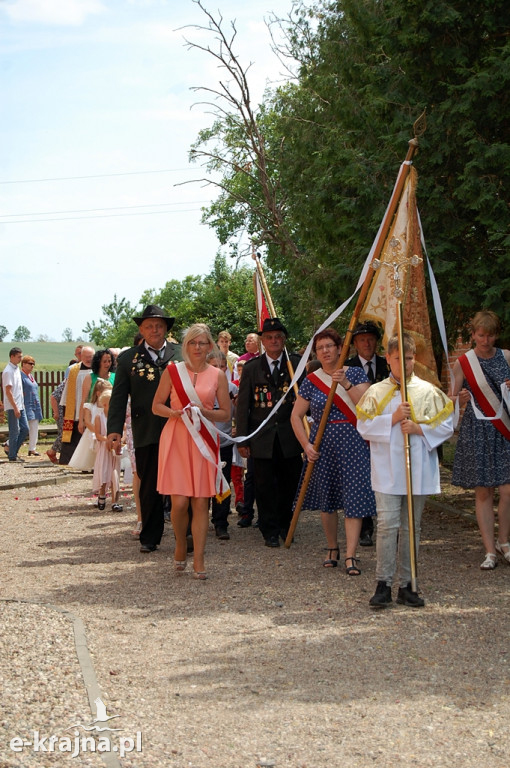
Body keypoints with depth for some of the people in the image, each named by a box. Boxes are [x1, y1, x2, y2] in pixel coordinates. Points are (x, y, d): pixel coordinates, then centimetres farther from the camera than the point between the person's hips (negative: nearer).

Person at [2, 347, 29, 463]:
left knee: (25, 429, 9)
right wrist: (15, 407, -19)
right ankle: (13, 456, 4)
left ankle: (13, 450, 18)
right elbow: (8, 391, -18)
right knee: (15, 431, -3)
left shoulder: (17, 369, 13)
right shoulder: (8, 371, -14)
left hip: (19, 406, 9)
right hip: (12, 407, -9)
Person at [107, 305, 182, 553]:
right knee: (149, 488, 6)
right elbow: (118, 398, 2)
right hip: (146, 435, 0)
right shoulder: (128, 358, 6)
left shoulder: (181, 354, 7)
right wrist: (114, 430, -9)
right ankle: (149, 538, 17)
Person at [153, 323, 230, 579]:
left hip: (203, 440, 1)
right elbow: (156, 406, 7)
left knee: (201, 502, -2)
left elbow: (225, 413, 9)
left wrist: (205, 412, -10)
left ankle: (198, 560, 3)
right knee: (179, 501, -6)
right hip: (175, 439, -1)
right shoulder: (172, 371, 4)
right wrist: (176, 413, -12)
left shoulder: (218, 375, 6)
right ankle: (180, 545, 21)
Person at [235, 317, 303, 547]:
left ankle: (285, 526, 26)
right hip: (262, 438, 0)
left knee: (289, 485, 8)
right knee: (265, 487, 3)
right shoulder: (251, 368, 4)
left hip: (290, 436, 1)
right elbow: (242, 406, 4)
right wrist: (242, 440, -1)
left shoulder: (296, 364, 4)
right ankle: (270, 531, 15)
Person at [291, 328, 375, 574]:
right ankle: (332, 550, 25)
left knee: (353, 499, -7)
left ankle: (350, 556, -6)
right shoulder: (311, 381, 5)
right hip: (322, 446, 2)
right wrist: (306, 445, -3)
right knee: (326, 500, 8)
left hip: (352, 443, -2)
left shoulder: (355, 374, 1)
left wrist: (346, 384, -23)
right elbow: (296, 416, 8)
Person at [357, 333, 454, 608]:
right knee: (388, 524, -10)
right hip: (387, 470, -1)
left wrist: (419, 428, -12)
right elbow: (364, 427, -2)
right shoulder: (376, 392, 4)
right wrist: (393, 418, -12)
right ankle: (383, 583, -3)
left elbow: (446, 426, 3)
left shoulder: (428, 392, 4)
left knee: (411, 527, 8)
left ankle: (407, 585, 15)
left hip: (418, 470, 2)